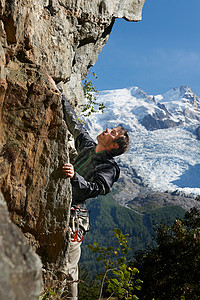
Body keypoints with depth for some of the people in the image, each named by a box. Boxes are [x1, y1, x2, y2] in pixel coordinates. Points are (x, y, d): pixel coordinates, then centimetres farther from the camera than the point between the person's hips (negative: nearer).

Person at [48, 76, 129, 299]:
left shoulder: (109, 167, -6)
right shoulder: (88, 147, 16)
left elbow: (95, 189, -22)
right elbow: (73, 122, 23)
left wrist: (74, 177, -39)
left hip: (74, 215, -7)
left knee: (67, 268, -8)